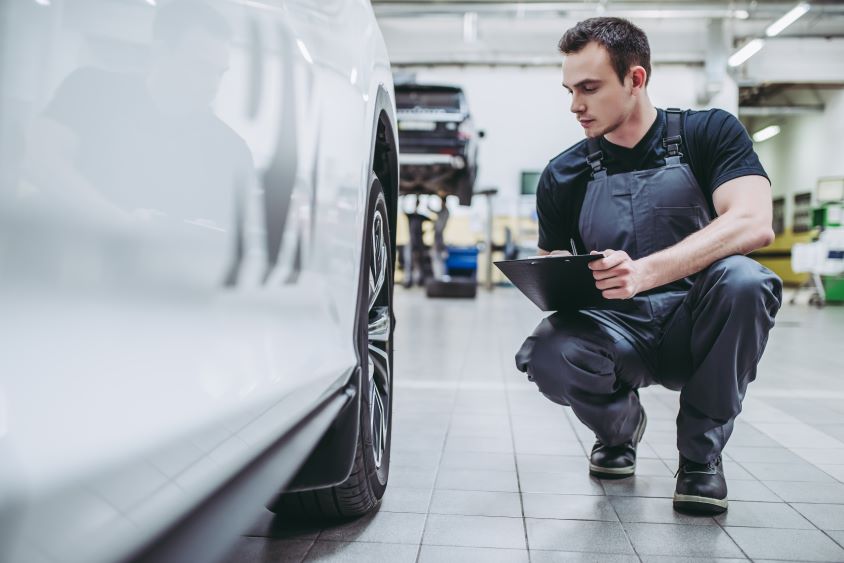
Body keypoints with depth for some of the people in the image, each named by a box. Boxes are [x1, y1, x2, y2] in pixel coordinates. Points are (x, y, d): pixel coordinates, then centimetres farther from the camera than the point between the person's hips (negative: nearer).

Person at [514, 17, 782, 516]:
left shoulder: (709, 133, -3)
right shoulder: (563, 176, 4)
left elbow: (754, 224, -21)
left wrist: (645, 272, -36)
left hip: (697, 329, -1)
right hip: (618, 334, 1)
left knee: (744, 279, -34)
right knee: (548, 355, -31)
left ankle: (702, 453, -9)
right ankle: (620, 426, 7)